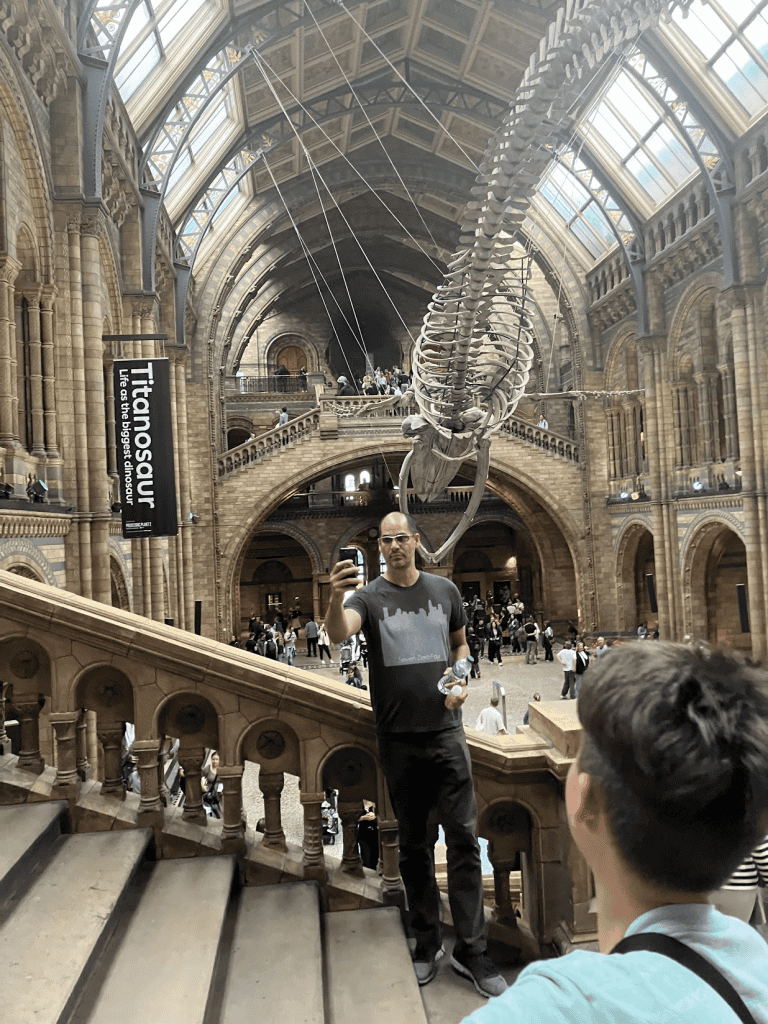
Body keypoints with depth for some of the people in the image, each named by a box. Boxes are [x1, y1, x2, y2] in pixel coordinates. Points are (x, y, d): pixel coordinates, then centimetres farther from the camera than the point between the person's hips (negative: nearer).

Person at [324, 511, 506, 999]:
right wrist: (336, 597, -47)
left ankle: (472, 950, 14)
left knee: (464, 837, 1)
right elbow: (338, 634, -26)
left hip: (445, 731, 1)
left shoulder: (445, 590, 5)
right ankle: (428, 944, 28)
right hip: (398, 739, -1)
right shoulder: (369, 597, -4)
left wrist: (462, 679, -2)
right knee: (414, 844, 12)